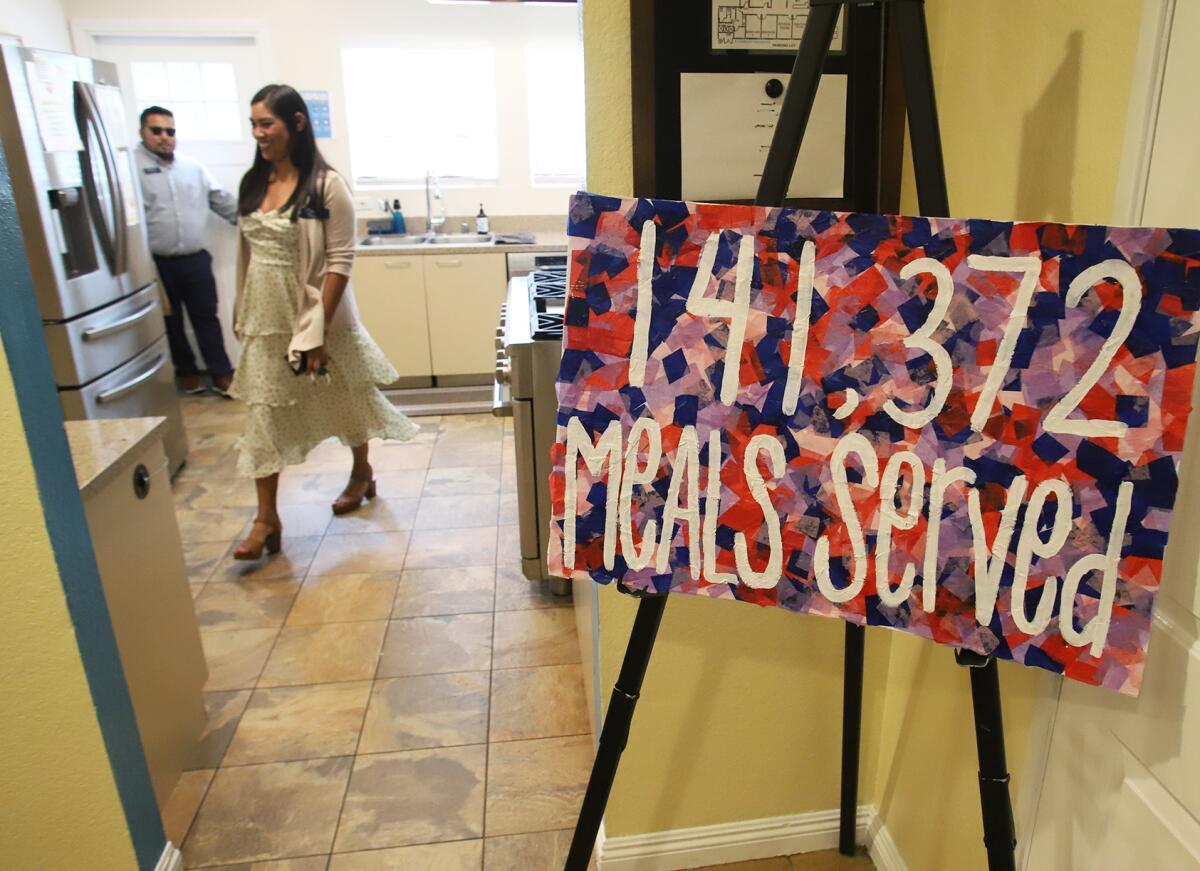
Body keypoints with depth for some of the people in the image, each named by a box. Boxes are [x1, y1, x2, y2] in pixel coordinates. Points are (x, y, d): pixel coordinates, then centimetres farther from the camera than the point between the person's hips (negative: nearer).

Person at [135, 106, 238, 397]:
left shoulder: (192, 166, 11)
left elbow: (222, 200, 18)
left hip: (196, 259, 3)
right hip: (156, 262, -3)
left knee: (206, 317, 7)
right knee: (171, 321, 11)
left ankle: (221, 373, 14)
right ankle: (186, 370, 27)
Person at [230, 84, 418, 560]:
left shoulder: (326, 186, -13)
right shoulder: (253, 184, 5)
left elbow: (340, 262, -16)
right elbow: (246, 254, 12)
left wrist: (320, 329, -19)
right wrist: (241, 314, 13)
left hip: (315, 316, -5)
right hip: (265, 322, 5)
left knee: (344, 402, 15)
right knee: (263, 417, 4)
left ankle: (361, 474, 41)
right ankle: (267, 519, 12)